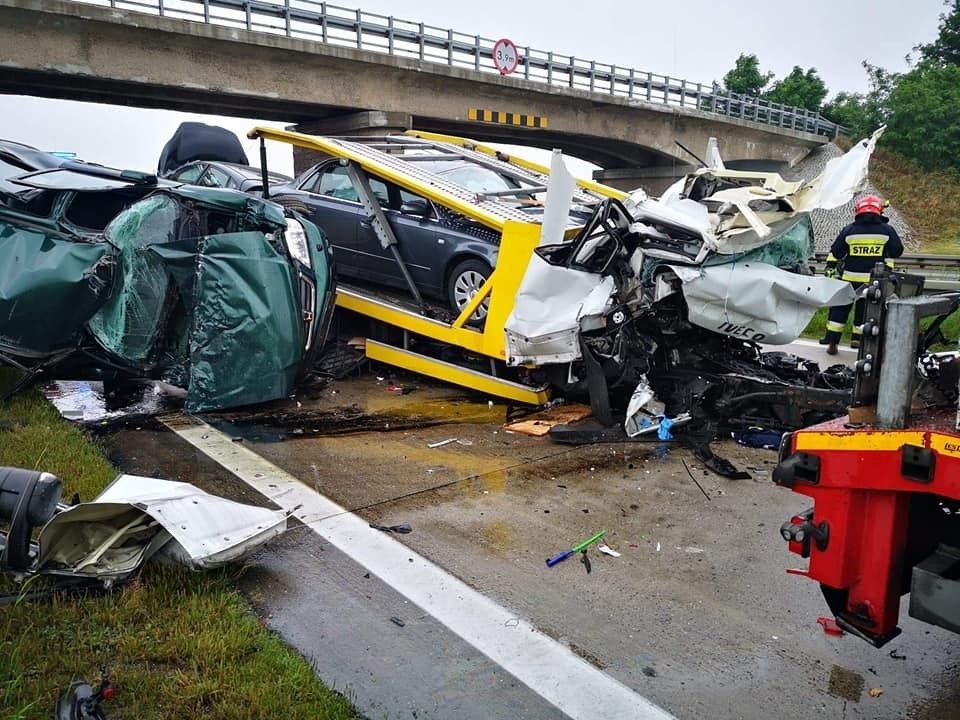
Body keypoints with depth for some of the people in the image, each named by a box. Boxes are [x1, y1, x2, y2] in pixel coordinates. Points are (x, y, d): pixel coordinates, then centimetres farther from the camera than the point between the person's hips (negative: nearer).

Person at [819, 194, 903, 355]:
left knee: (840, 307, 9)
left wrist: (830, 268, 15)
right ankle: (858, 338, 22)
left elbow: (835, 253, 5)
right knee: (864, 309, 15)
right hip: (875, 280, 0)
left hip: (850, 277, 0)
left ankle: (832, 341, 6)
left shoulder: (849, 230, -1)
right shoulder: (886, 230, -2)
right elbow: (897, 251, 7)